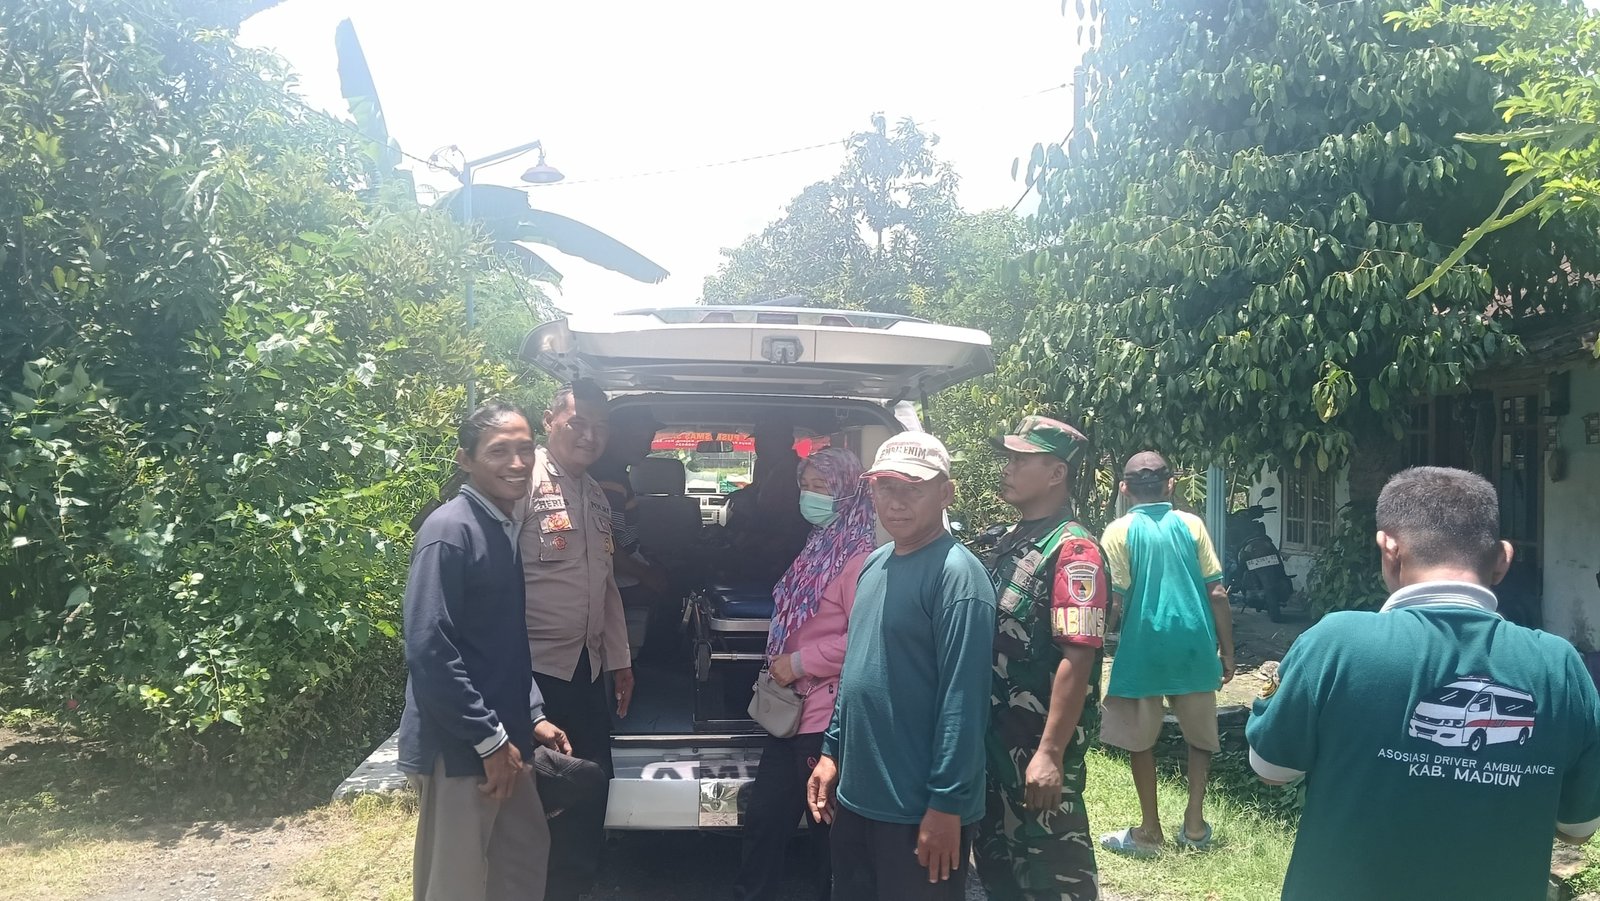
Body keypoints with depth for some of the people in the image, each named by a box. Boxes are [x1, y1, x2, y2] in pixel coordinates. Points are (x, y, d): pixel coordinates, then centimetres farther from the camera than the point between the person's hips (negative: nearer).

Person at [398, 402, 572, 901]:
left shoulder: (508, 529, 10)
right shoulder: (450, 530, -17)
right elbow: (429, 651, -23)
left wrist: (534, 716, 11)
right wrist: (490, 741, -19)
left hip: (503, 741, 9)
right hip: (457, 747, -8)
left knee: (524, 859, 19)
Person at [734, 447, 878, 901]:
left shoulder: (858, 556, -17)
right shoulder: (818, 547, 13)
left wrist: (798, 664, -17)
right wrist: (780, 667, 11)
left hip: (827, 716, -10)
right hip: (791, 709, 10)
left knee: (827, 828, 6)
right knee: (764, 816, 18)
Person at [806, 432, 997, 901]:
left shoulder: (956, 573, -17)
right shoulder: (874, 565, 9)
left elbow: (963, 699, -21)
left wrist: (947, 804, -21)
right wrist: (832, 751, 13)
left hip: (919, 811, -8)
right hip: (856, 796, 8)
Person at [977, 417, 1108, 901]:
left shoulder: (1072, 550, -17)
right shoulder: (1010, 541, 10)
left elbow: (1077, 658, -22)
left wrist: (1050, 752, -25)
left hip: (1039, 744, -8)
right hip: (995, 735, 8)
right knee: (996, 859, 19)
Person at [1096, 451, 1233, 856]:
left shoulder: (1119, 531, -4)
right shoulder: (1191, 524, 3)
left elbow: (1115, 602, -10)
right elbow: (1216, 592, 1)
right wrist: (1227, 650, 8)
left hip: (1142, 648, -3)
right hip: (1194, 645, 3)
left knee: (1139, 739, 10)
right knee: (1200, 735, 19)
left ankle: (1149, 830, 16)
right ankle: (1195, 825, 20)